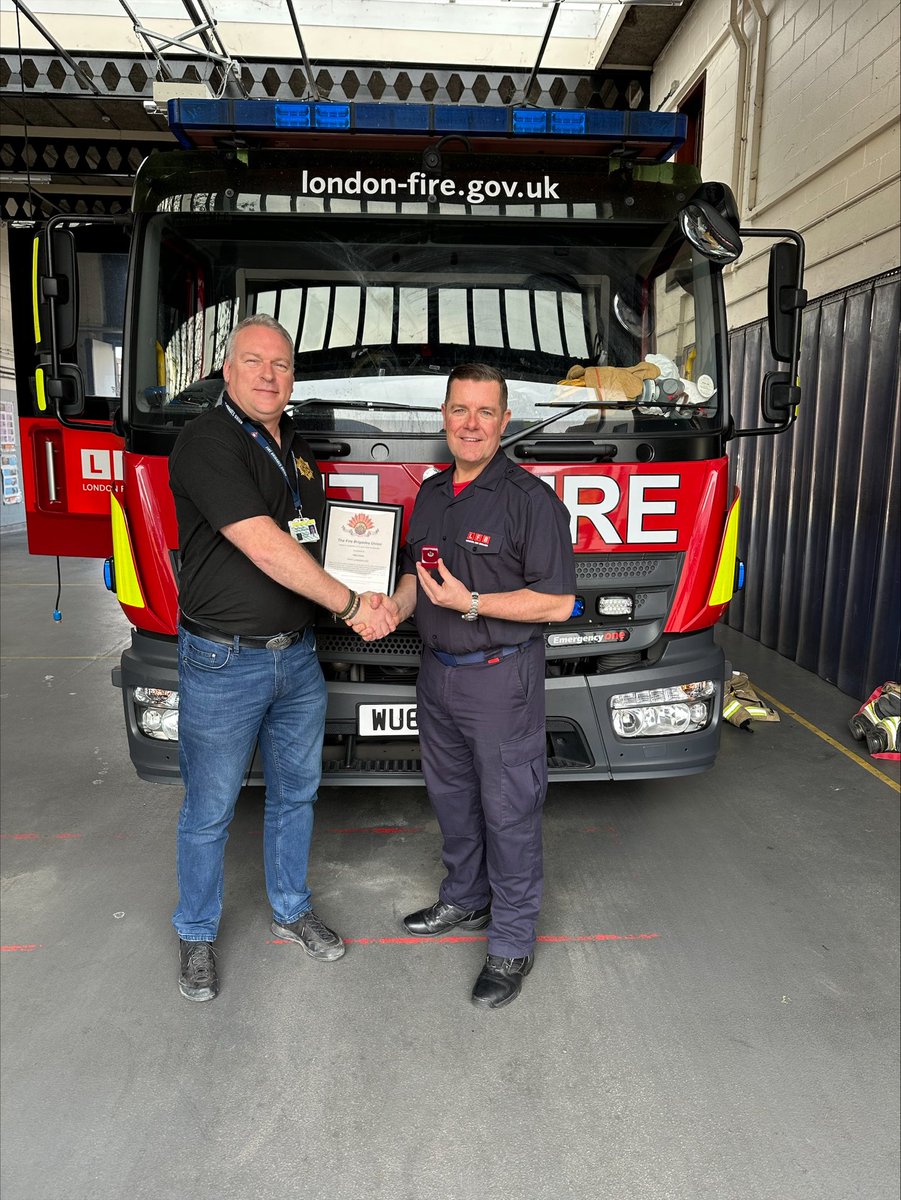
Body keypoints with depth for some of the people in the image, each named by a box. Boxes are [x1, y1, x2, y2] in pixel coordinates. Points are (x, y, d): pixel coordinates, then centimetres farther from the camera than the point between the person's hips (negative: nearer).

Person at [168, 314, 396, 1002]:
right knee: (209, 811, 9)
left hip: (298, 656, 7)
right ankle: (197, 936, 31)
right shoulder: (208, 443, -15)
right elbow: (265, 548, -24)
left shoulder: (297, 448, 12)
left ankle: (291, 910, 40)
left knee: (296, 792, 19)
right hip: (222, 663, -7)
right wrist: (351, 603, -18)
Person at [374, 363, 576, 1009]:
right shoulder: (432, 494, 9)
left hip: (502, 678, -7)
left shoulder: (531, 499, -14)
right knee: (451, 797, 21)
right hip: (437, 672, 8)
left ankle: (513, 945, 20)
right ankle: (465, 900, 42)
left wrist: (471, 603, -23)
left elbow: (557, 602, -16)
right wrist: (396, 604, -3)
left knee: (508, 811, 4)